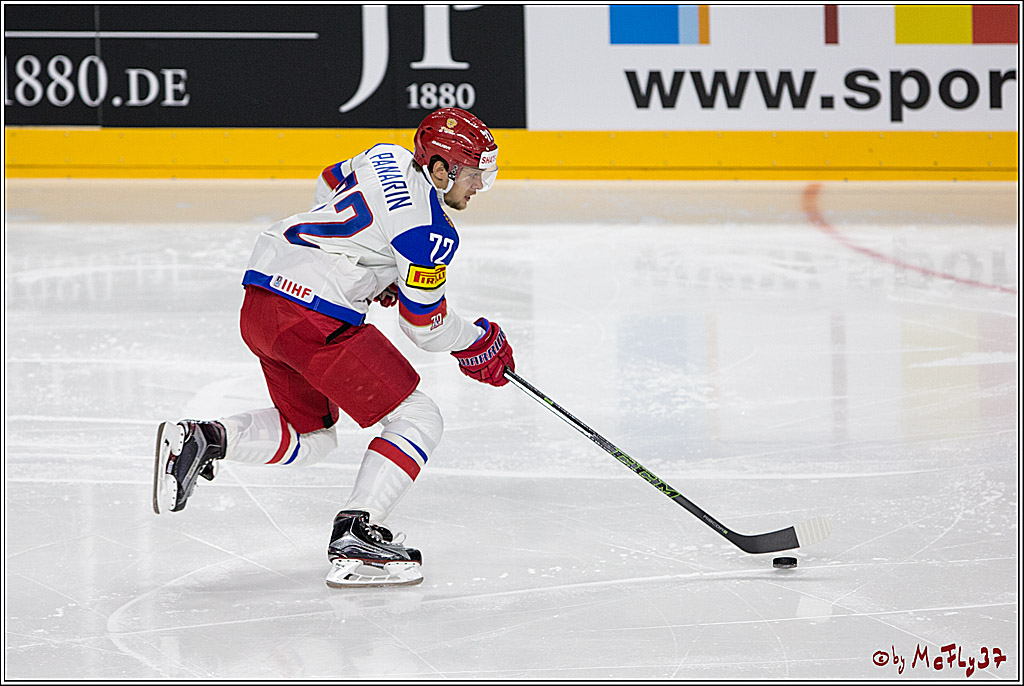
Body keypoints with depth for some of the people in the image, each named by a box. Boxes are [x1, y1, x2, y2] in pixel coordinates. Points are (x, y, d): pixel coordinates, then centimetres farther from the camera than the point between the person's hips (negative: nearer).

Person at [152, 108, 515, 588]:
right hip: (314, 321, -9)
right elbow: (425, 326, -4)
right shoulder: (429, 231, -12)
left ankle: (201, 439, 6)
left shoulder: (386, 157, 13)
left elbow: (330, 186, 34)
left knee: (310, 434, 25)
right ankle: (354, 538, -10)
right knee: (417, 421, -2)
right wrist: (481, 343, 15)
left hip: (260, 301, 9)